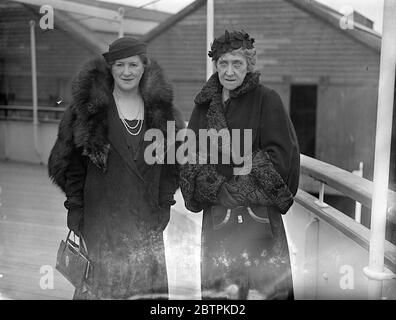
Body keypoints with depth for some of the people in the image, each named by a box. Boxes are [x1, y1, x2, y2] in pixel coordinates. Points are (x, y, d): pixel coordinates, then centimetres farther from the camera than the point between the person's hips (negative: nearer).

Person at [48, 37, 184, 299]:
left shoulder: (161, 107, 5)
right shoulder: (90, 104, -2)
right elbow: (70, 159, 1)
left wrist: (165, 199, 5)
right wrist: (75, 206, -3)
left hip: (146, 216, 3)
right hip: (101, 215, -2)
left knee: (150, 286, 7)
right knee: (100, 280, 3)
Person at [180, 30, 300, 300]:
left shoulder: (266, 100, -2)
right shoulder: (205, 103, 9)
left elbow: (281, 152, -7)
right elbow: (193, 155, 5)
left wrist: (242, 186, -13)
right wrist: (218, 189, -11)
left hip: (259, 211, -3)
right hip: (217, 211, 3)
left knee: (262, 286, -2)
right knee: (220, 285, 6)